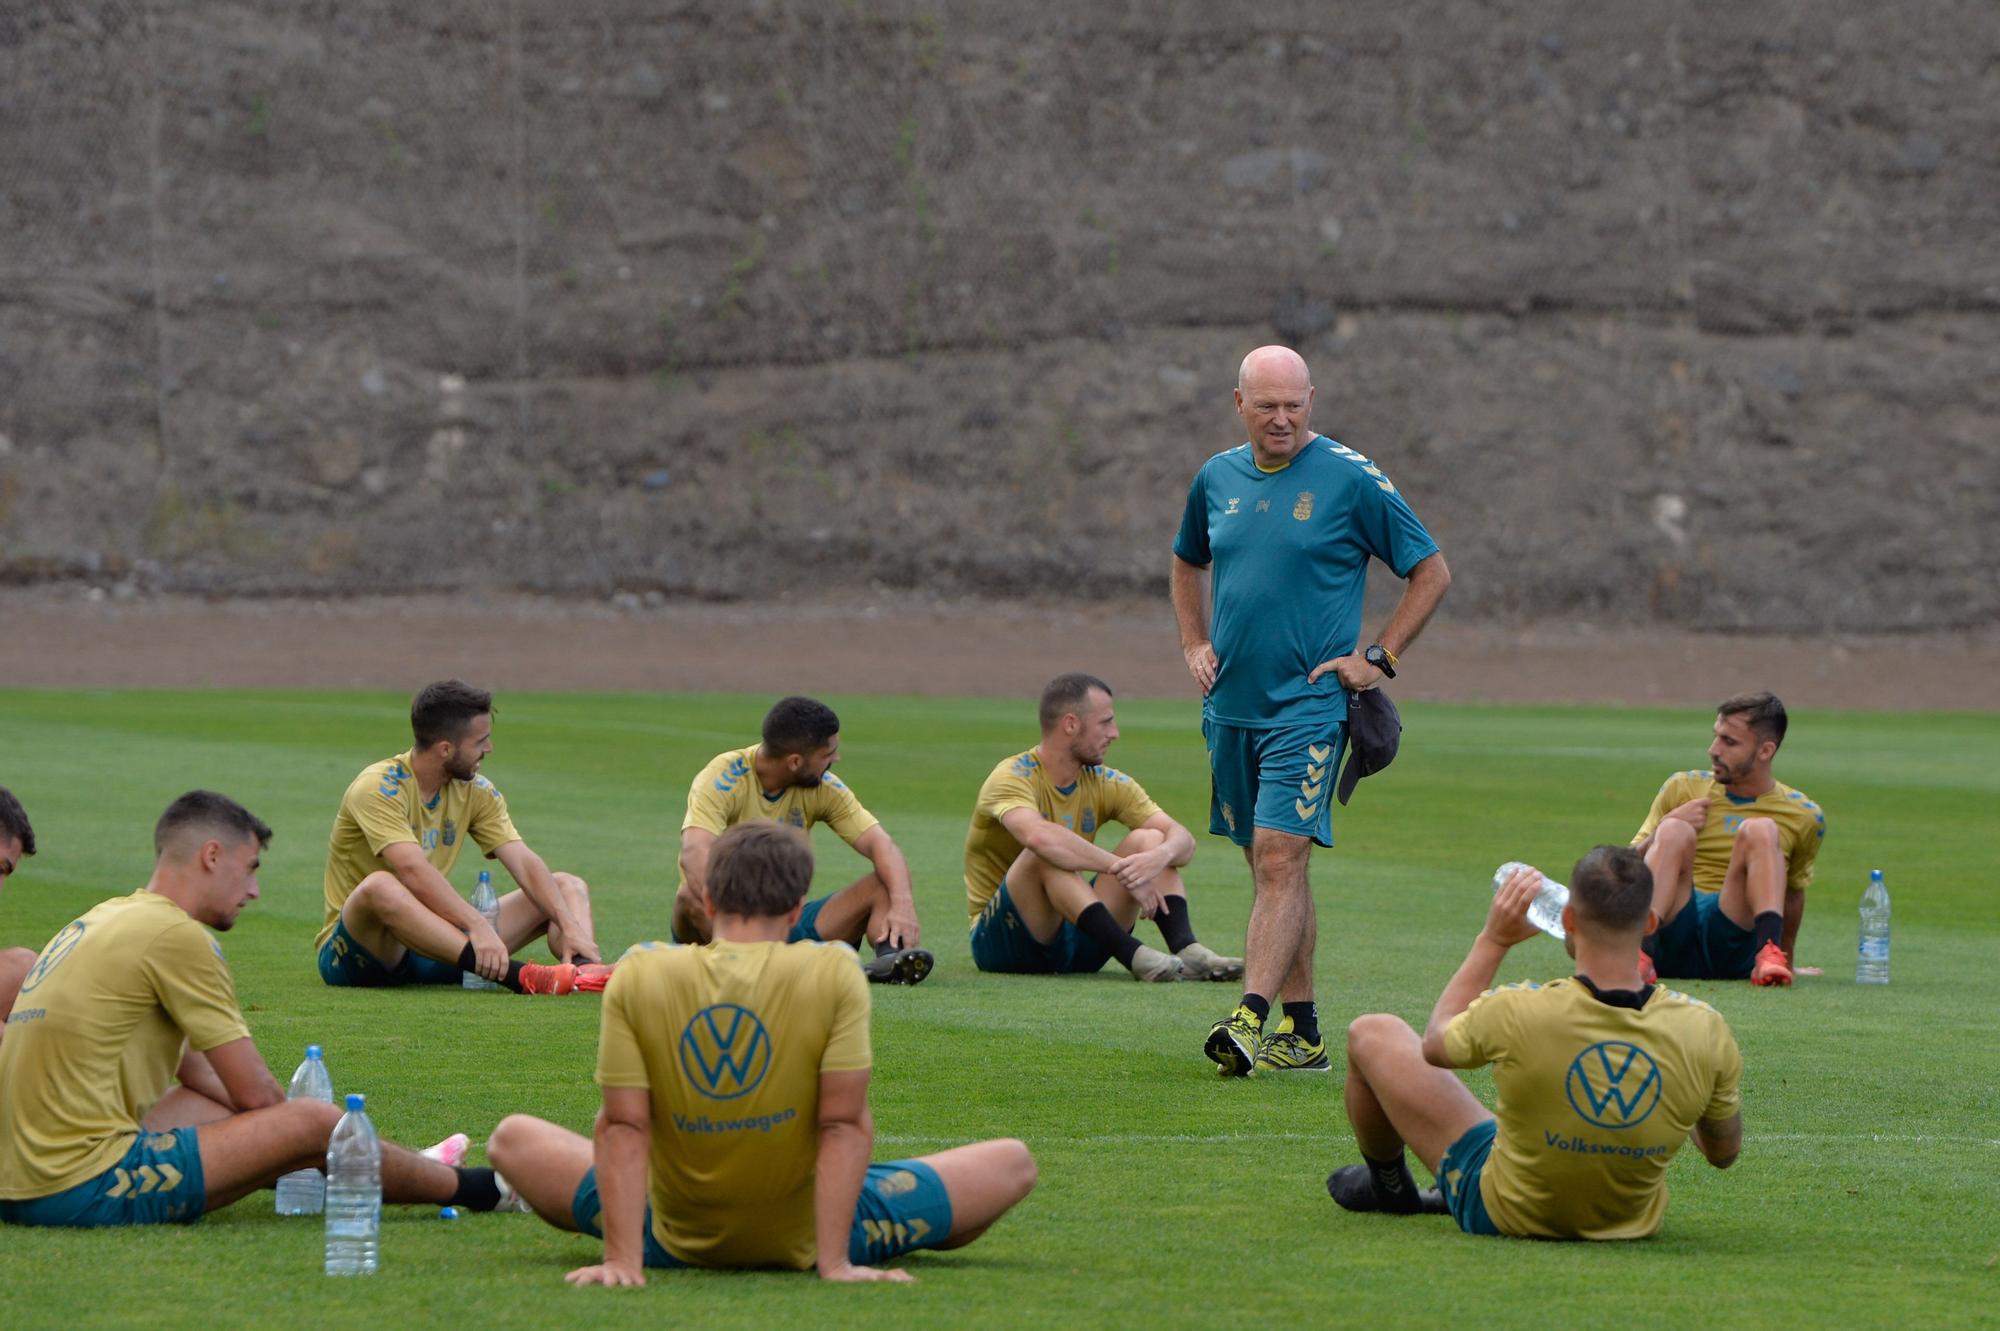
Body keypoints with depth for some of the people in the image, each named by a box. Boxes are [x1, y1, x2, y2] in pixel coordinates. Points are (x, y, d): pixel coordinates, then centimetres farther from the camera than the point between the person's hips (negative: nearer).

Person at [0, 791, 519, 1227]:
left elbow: (193, 1071, 26)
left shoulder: (106, 919, 18)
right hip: (85, 1189, -10)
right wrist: (293, 1127, 15)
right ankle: (480, 1190, 12)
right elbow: (256, 1093, -6)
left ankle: (407, 1168, 40)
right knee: (313, 1123, -7)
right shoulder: (175, 934, -11)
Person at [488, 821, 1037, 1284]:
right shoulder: (834, 973, -13)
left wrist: (622, 1260, -11)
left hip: (674, 1240, 2)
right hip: (803, 1238, -2)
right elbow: (845, 1125, -16)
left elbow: (621, 1127, -11)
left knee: (513, 1139, 23)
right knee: (1013, 1163, 11)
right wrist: (835, 1263, -15)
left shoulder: (638, 976, -9)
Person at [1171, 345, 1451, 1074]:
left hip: (1307, 705, -6)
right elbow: (1187, 564, 28)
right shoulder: (1217, 478, 9)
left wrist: (1378, 658, -6)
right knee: (1271, 866, 9)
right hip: (1230, 705, 6)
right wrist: (1195, 645, 14)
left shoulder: (1350, 478, -6)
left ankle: (1252, 1017, -24)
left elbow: (1432, 571, 0)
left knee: (1279, 857, -16)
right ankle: (1302, 1034, 15)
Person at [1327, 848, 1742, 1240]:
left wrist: (1493, 940, -1)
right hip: (1634, 1221, 3)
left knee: (1372, 1033, 13)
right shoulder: (1703, 1030, -24)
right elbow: (1724, 1153, -7)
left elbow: (1434, 1044, -6)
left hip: (1503, 1214, -3)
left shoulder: (1517, 1013, -30)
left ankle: (1386, 1185, 41)